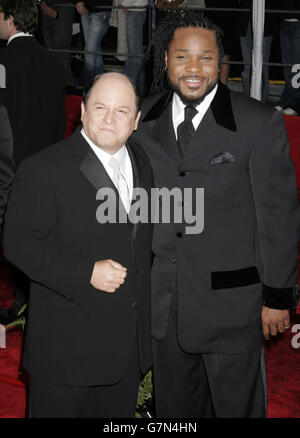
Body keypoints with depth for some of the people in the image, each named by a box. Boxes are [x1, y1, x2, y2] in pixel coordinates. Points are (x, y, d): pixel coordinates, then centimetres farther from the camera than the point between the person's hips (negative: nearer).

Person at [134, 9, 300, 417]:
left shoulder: (260, 124, -12)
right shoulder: (146, 118, 2)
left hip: (232, 303, -4)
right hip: (162, 302, 4)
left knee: (238, 406, 12)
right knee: (173, 407, 20)